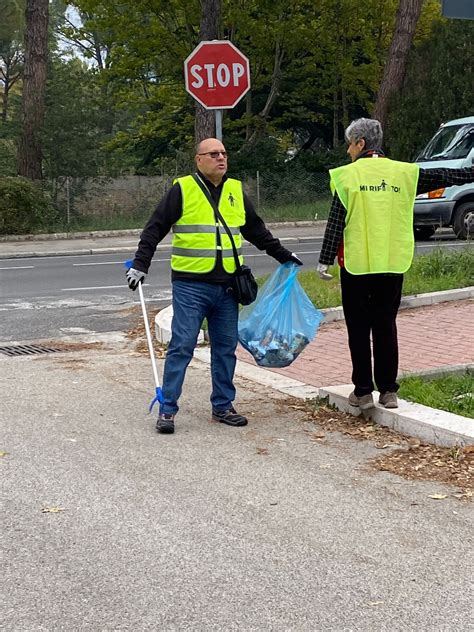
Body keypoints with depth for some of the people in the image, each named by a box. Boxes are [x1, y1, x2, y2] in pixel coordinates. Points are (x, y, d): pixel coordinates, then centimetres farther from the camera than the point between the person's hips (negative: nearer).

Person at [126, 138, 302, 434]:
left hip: (226, 287, 5)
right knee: (182, 346, -6)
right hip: (190, 285, -5)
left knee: (226, 347, 9)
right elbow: (155, 229, -1)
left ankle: (223, 406, 20)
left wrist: (283, 255, 27)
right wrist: (140, 264, -8)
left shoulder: (236, 191, 13)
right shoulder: (183, 190, -2)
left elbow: (256, 230, 25)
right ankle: (167, 408, 1)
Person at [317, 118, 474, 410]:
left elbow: (336, 222, -9)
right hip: (392, 265, 3)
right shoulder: (403, 172, 3)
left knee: (359, 328, 5)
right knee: (386, 326, 10)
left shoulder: (347, 175, -6)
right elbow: (444, 177, 13)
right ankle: (388, 391, 10)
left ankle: (363, 391, 7)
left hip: (356, 265, -3)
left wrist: (325, 260, -6)